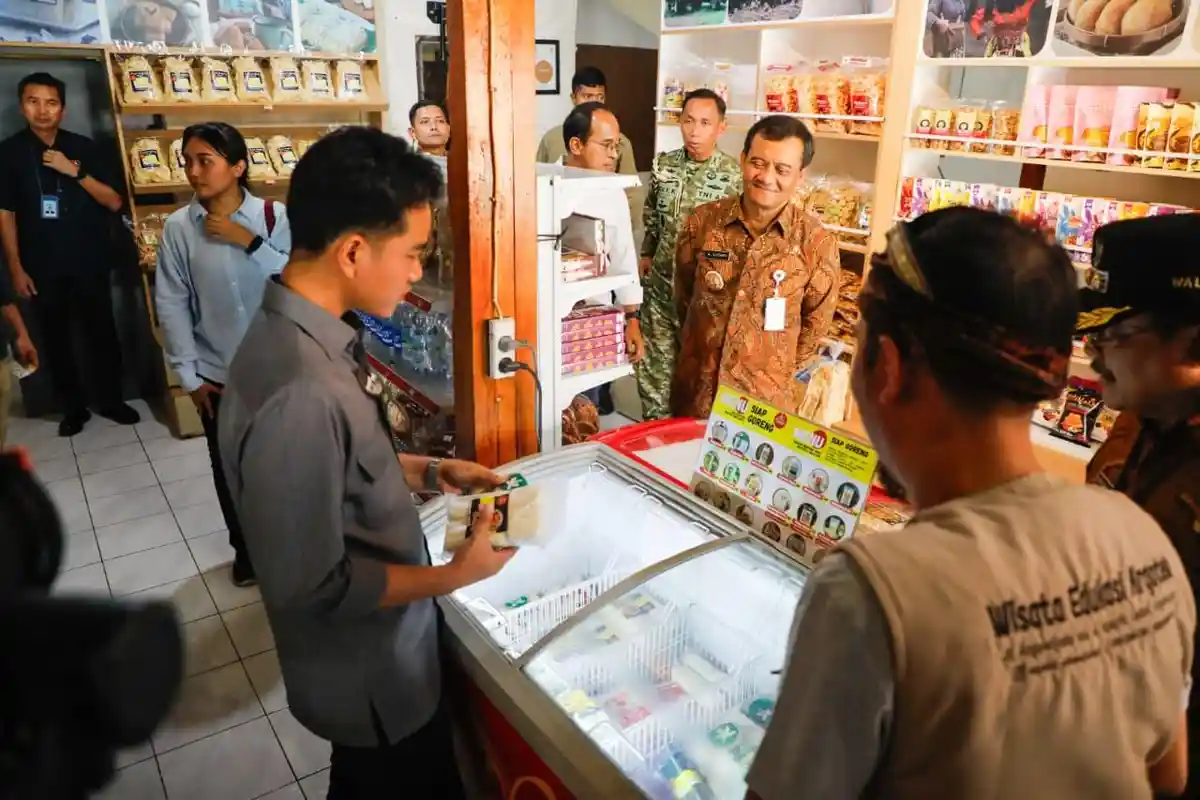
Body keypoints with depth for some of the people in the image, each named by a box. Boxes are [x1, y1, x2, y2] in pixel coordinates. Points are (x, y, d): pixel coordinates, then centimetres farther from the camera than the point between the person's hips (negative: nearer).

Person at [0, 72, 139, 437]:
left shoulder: (84, 147, 2)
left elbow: (114, 202, -2)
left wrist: (75, 173, -15)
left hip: (90, 262, 0)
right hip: (42, 267, 0)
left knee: (102, 331, 6)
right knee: (56, 338, 8)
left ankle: (111, 399, 22)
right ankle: (74, 406, 22)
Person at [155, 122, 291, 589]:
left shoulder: (274, 216, -8)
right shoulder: (178, 227, -7)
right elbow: (172, 305, -3)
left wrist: (249, 241, -21)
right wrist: (189, 375, -4)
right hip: (217, 373, 1)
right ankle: (245, 547, 36)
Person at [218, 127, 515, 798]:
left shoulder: (301, 333, -6)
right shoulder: (298, 393, -36)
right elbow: (314, 585, -29)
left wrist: (429, 472, 0)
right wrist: (455, 576, -20)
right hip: (372, 680, -8)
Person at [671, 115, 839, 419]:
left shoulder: (817, 243, -12)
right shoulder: (701, 222, -6)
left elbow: (815, 325, 1)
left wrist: (776, 372, 7)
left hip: (765, 401, -2)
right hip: (695, 390, 2)